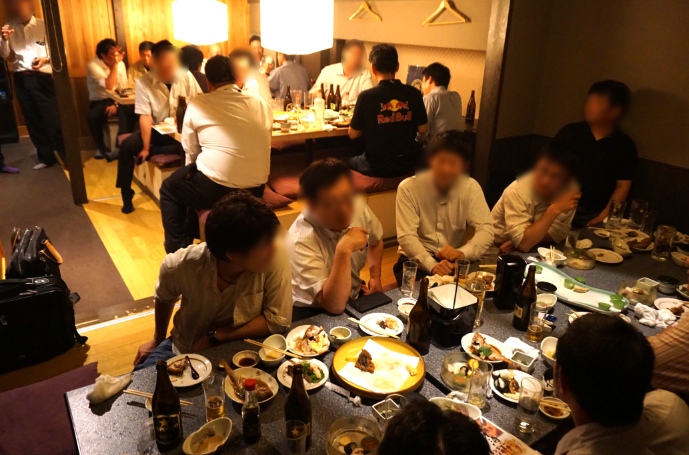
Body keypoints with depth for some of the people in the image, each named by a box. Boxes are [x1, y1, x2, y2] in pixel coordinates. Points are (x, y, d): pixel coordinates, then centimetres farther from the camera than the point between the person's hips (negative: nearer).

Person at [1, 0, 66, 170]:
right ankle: (46, 157, 18)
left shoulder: (43, 25, 0)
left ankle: (69, 158, -1)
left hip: (42, 78, -4)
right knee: (32, 120, 9)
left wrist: (45, 59, -18)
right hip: (21, 79, 4)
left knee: (53, 120, -8)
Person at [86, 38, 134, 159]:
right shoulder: (92, 65, -15)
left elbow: (123, 88, 0)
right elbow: (109, 86, -27)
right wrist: (115, 64, -27)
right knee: (93, 117, -33)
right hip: (99, 102, -2)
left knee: (128, 113, -31)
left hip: (117, 100, 2)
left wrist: (116, 104, -16)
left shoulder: (120, 64, -1)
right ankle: (100, 146, -5)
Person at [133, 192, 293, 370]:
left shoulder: (277, 258, -28)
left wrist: (216, 336, -24)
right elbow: (164, 298, 2)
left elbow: (278, 320, -21)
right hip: (184, 349, 2)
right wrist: (158, 340, 18)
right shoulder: (180, 265, -22)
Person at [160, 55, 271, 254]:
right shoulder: (261, 104, 7)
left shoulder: (197, 104, -3)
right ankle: (190, 238, 48)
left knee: (168, 189, 26)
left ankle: (177, 250, 29)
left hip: (216, 189, -5)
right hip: (256, 190, 5)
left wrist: (193, 169, 24)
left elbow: (191, 153, 2)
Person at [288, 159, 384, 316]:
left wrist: (375, 277, 1)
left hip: (355, 298, 6)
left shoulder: (358, 207, -10)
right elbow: (335, 306, -32)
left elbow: (376, 241, 15)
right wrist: (343, 250, -38)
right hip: (312, 314, -5)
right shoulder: (301, 241, -29)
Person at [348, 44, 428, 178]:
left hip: (376, 169, -4)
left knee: (346, 163, 25)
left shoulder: (366, 97, -16)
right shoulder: (413, 94, -8)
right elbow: (422, 129, 1)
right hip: (407, 167, 4)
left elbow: (353, 134, -7)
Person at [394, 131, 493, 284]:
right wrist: (432, 265, -34)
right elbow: (406, 236, -18)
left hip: (453, 260, 3)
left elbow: (485, 230, -11)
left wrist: (462, 253, -32)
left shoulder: (471, 188, -3)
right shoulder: (408, 188, -11)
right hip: (416, 260, -3)